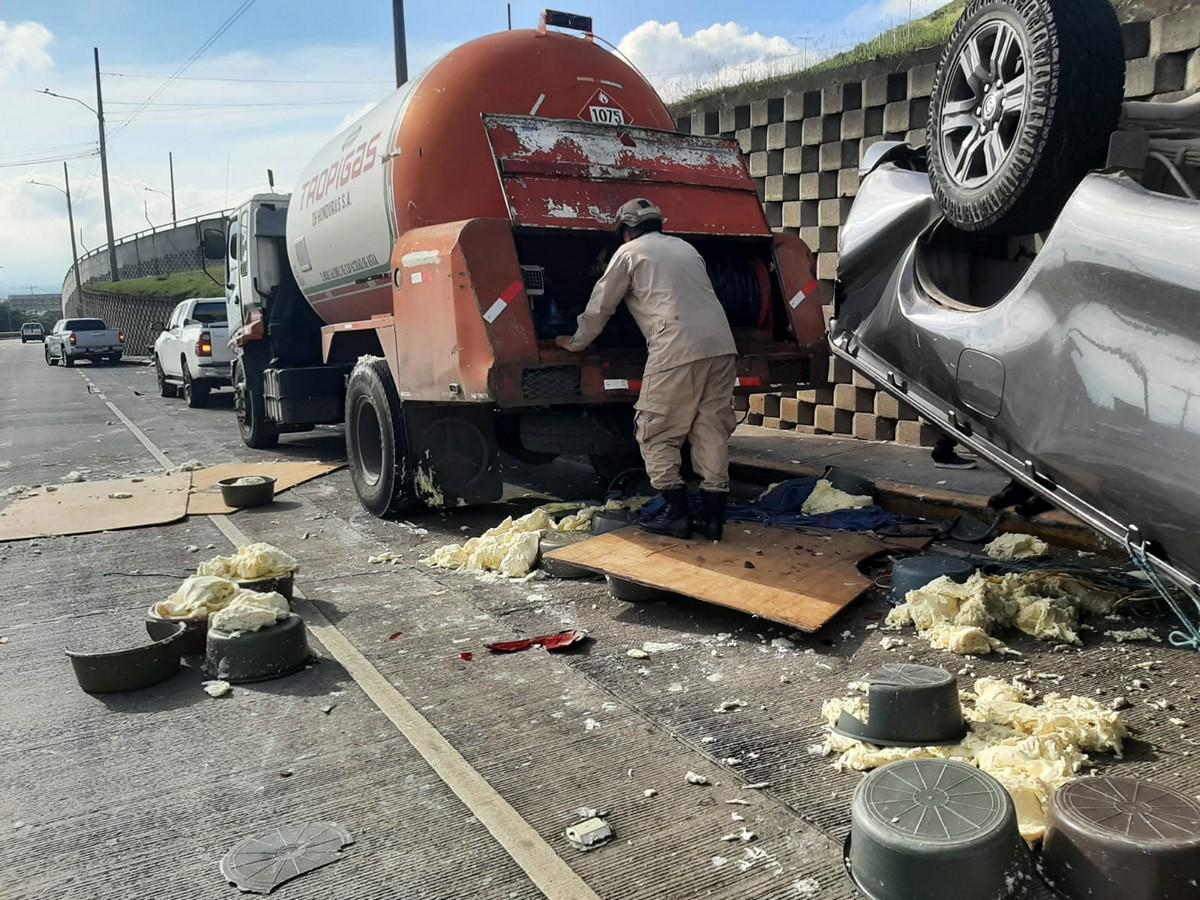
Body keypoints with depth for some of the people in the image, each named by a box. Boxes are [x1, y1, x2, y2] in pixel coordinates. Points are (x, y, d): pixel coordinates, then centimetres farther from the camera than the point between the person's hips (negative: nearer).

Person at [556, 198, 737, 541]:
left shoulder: (629, 252, 10)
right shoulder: (685, 248, 27)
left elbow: (600, 307, 14)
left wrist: (575, 342, 28)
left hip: (677, 351, -6)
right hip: (721, 345, 6)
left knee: (657, 434, 5)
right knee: (712, 430, 9)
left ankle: (677, 514, 3)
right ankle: (713, 516, 9)